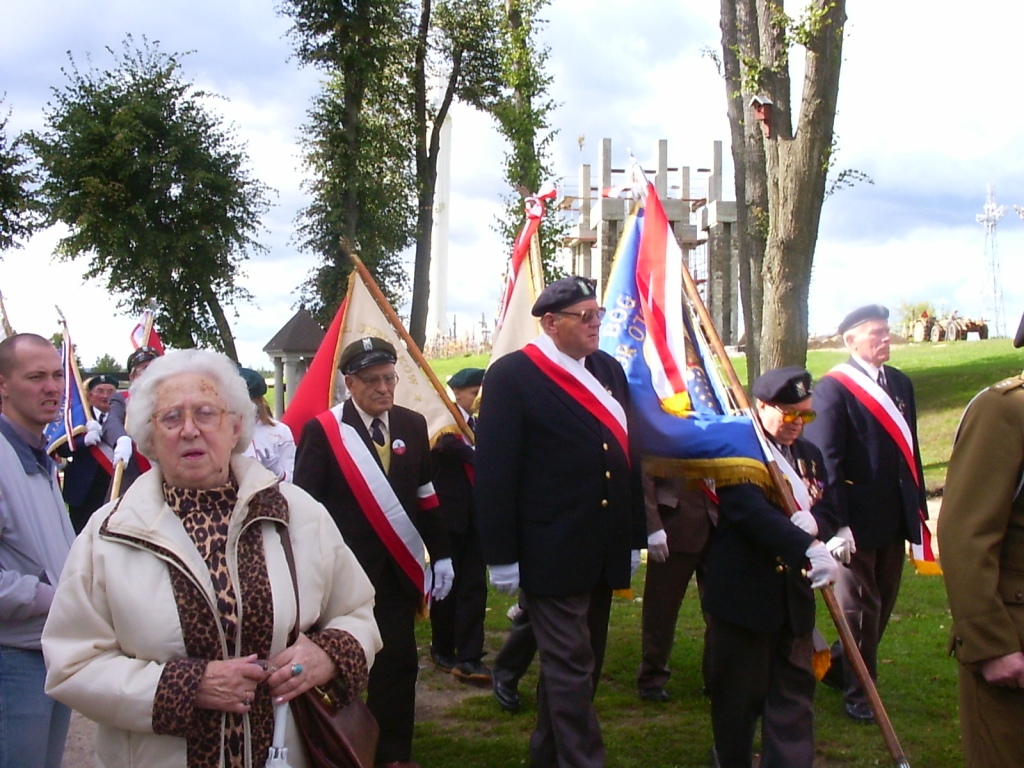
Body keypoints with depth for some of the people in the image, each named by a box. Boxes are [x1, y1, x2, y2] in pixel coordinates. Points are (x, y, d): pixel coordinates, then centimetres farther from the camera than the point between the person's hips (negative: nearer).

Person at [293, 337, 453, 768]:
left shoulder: (412, 425, 6)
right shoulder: (322, 430, -8)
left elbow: (426, 495, 10)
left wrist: (441, 555, 8)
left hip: (399, 569, 4)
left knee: (399, 662, 9)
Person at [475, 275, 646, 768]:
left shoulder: (609, 370, 10)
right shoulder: (512, 375, -10)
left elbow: (627, 454, 14)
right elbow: (494, 470, -12)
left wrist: (633, 536, 12)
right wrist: (502, 555, -14)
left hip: (604, 550, 7)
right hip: (551, 553, -7)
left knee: (580, 663, 17)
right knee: (570, 667, -3)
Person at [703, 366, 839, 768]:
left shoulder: (808, 454, 13)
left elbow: (828, 512, 8)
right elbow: (752, 512, -26)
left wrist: (814, 522, -17)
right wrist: (809, 549, -36)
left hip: (795, 593, 7)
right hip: (744, 593, -6)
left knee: (795, 688, 10)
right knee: (739, 691, 7)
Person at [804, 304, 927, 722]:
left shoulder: (900, 383, 10)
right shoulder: (833, 388, -12)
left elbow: (909, 448, 14)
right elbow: (825, 459, -15)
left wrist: (918, 505, 11)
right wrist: (836, 522, -19)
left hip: (895, 516, 7)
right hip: (858, 518, -7)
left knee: (883, 601, 16)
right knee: (860, 606, 5)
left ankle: (838, 666, 35)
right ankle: (858, 691, 19)